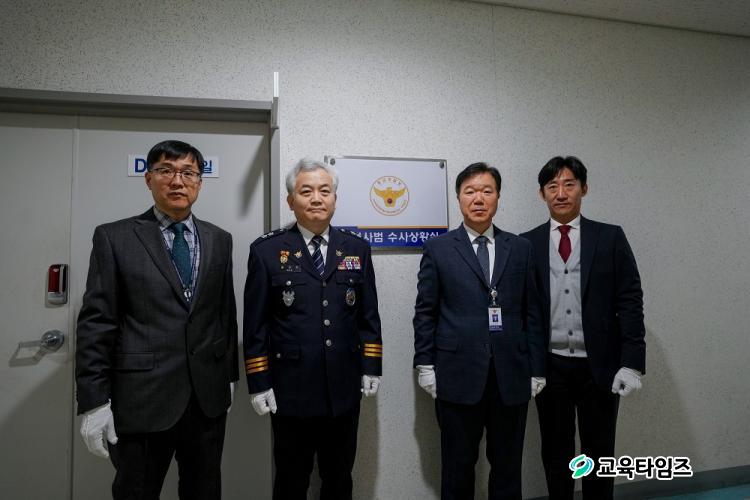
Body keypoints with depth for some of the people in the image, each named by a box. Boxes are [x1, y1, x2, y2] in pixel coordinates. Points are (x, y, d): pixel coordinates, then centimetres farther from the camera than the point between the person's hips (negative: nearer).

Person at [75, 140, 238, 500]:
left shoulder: (219, 240, 7)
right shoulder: (114, 237, -3)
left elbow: (227, 312, 10)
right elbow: (96, 323, -6)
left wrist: (229, 376, 11)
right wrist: (94, 401, -9)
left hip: (209, 396, 4)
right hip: (142, 398, -3)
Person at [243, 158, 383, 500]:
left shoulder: (357, 248, 4)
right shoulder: (266, 251, -4)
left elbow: (369, 315, 7)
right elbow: (255, 324, -4)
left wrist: (371, 367, 3)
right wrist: (259, 383, -5)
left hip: (345, 389, 3)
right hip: (291, 391, -2)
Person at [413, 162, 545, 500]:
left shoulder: (520, 248, 8)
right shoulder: (438, 249, 2)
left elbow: (532, 312, 7)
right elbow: (425, 312, 1)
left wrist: (536, 369, 4)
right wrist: (425, 365, -3)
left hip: (511, 376, 2)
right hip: (458, 374, -2)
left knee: (508, 466, 13)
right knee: (457, 466, 12)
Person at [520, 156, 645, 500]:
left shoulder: (610, 237, 0)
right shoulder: (527, 243, 1)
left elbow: (630, 302, -3)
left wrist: (631, 363, -9)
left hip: (600, 365, 0)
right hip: (549, 366, 1)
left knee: (599, 452, 13)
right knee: (555, 451, 14)